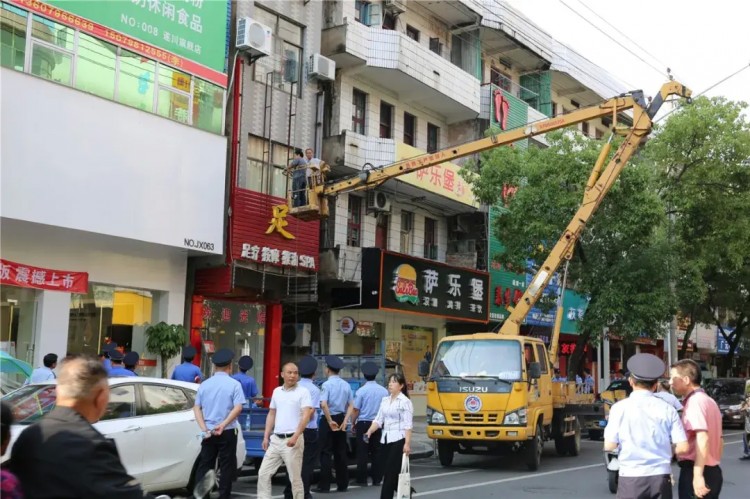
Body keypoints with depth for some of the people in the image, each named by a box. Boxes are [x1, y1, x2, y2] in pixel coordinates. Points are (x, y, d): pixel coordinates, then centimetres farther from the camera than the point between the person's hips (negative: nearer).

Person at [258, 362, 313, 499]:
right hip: (275, 439, 6)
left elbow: (306, 416, -15)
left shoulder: (303, 392, -6)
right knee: (263, 474, 5)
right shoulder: (276, 391, 12)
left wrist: (295, 437, -24)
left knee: (295, 478, 0)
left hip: (292, 439, -6)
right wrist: (266, 436, 13)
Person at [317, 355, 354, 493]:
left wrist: (330, 421, -15)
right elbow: (351, 405, 3)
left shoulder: (327, 384, -12)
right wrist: (344, 421, -2)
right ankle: (342, 484, 17)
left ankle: (324, 486, 3)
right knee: (341, 452, 13)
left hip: (329, 420, -5)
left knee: (326, 453, 1)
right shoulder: (346, 385, 5)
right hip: (341, 419, 5)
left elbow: (323, 405, -24)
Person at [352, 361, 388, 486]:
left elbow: (356, 410, -8)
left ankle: (362, 480, 4)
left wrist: (353, 423, 5)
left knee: (362, 453, 2)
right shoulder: (384, 391, 0)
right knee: (377, 452, 9)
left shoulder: (361, 391, -10)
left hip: (363, 424, -3)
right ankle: (377, 479, 12)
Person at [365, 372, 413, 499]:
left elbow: (408, 425, -12)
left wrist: (407, 443, -18)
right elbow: (378, 419, 9)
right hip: (385, 440, 7)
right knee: (387, 472, 7)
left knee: (390, 473, -7)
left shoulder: (405, 402, -7)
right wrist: (370, 431, -7)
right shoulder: (384, 400, 13)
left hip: (398, 440, -7)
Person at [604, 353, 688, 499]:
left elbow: (609, 446, -6)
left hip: (631, 477, -2)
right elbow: (683, 447, -1)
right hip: (661, 477, 2)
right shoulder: (667, 409, 1)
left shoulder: (620, 408, -4)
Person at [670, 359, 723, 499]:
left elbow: (702, 438, -26)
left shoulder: (694, 402, -15)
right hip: (713, 470, 10)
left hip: (694, 472, -10)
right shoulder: (709, 401, 16)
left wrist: (698, 475, -30)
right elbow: (719, 439, 23)